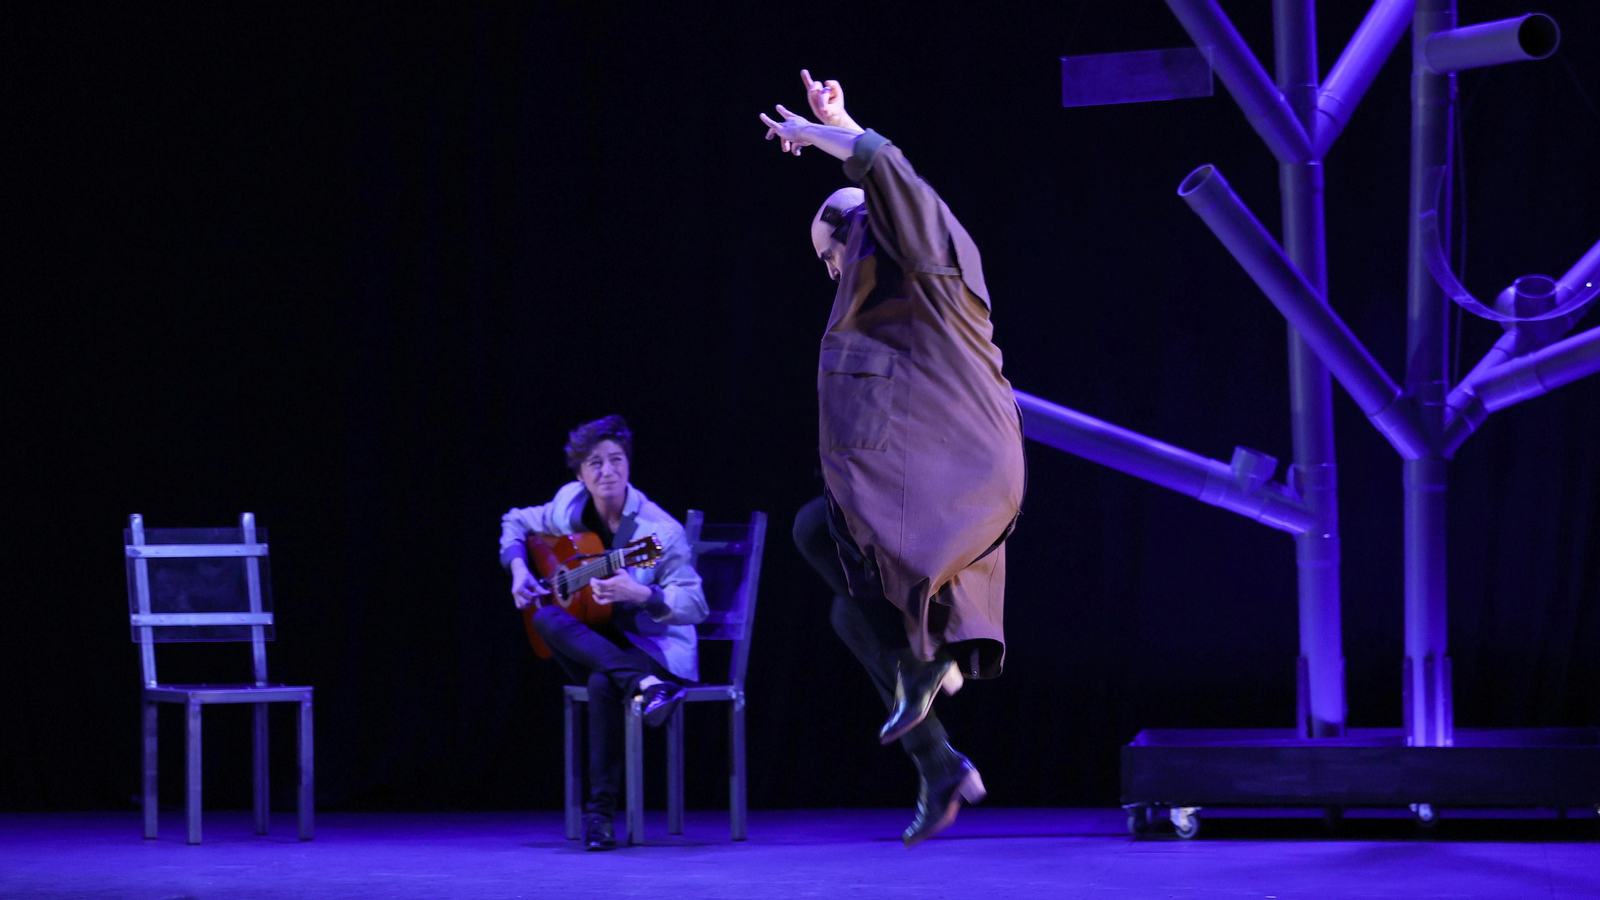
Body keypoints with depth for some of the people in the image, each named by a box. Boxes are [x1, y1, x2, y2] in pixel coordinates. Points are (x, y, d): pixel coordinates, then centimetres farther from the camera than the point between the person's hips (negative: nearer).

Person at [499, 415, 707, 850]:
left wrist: (640, 594, -33)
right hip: (595, 640, 5)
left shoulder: (661, 531, -14)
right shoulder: (569, 505, 1)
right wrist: (518, 569, 2)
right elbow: (515, 523, 21)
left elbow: (694, 605, -16)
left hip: (652, 646, -5)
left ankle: (600, 811, -30)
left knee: (603, 683, -38)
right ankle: (646, 685, -44)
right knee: (547, 619, -28)